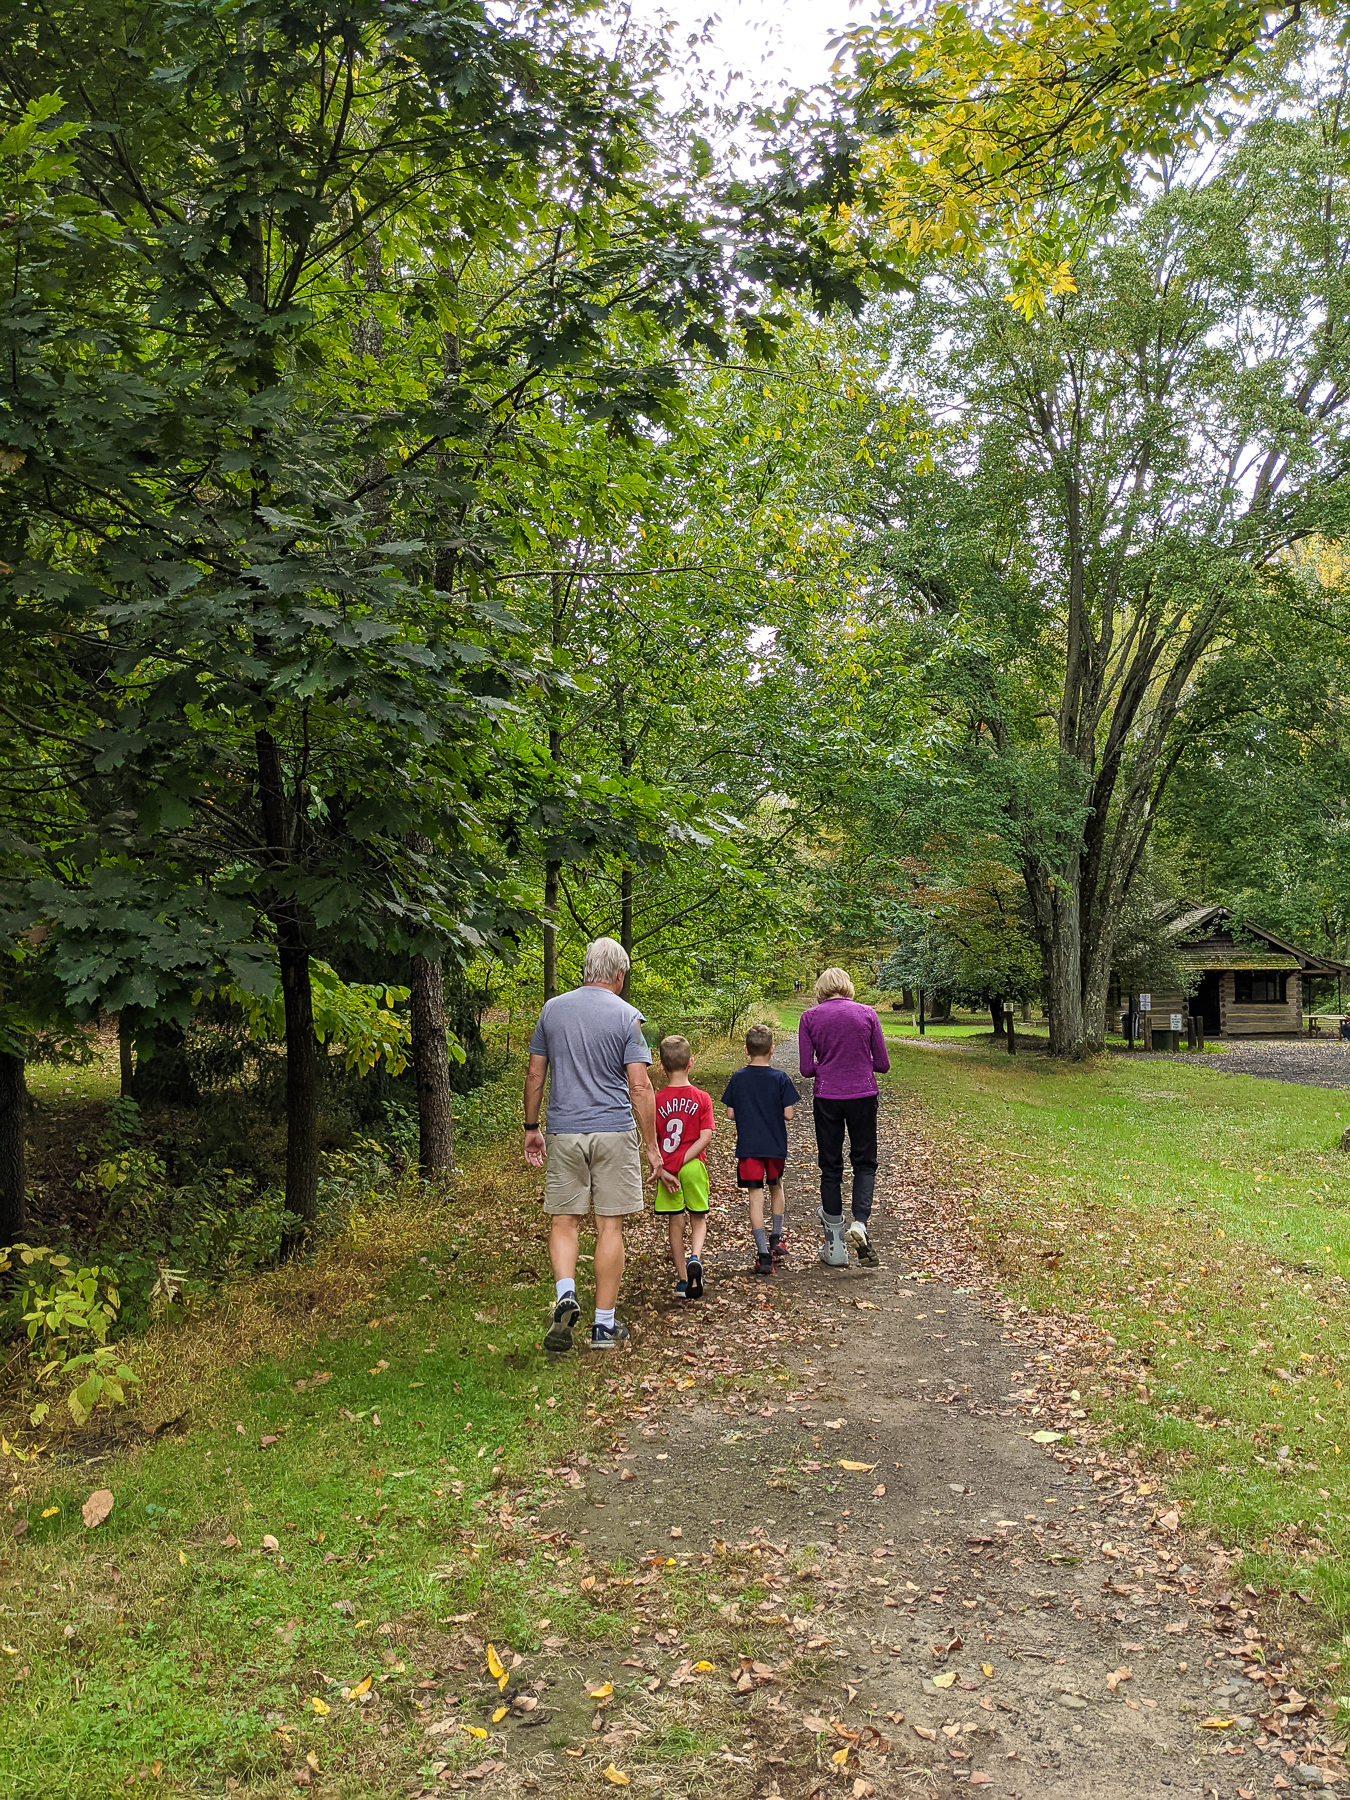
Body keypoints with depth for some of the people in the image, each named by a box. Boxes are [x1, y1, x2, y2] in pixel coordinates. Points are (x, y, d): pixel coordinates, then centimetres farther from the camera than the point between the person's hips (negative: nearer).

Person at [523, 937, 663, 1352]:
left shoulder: (552, 1009, 5)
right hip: (614, 1132, -2)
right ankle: (604, 1324, 10)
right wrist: (651, 1146, -3)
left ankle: (565, 1295, -11)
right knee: (609, 1226, 4)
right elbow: (640, 1087, -9)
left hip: (563, 1132, 2)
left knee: (563, 1221, 12)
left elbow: (534, 1075, 8)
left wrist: (531, 1127, 18)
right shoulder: (626, 1016, -5)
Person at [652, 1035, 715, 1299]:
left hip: (667, 1170, 1)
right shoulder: (702, 1098, -5)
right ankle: (695, 1257, -12)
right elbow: (706, 1137, -12)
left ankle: (683, 1280, 16)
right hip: (694, 1167, 0)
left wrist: (662, 1170, -9)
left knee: (676, 1223, 11)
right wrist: (682, 1162, -11)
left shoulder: (656, 1101, -4)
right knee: (699, 1219, 15)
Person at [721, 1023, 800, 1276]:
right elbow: (788, 1114, -9)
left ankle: (763, 1254, -6)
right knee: (776, 1186, 25)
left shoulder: (738, 1078, -4)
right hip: (775, 1145, 1)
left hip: (748, 1146, 0)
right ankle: (776, 1238, 32)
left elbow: (731, 1113, -1)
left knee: (756, 1196, 0)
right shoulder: (780, 1078, -8)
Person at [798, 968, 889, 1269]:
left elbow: (806, 1068, -4)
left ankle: (835, 1246, 15)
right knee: (864, 1162, 13)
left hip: (827, 1098, 0)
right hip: (863, 1096, 0)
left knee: (830, 1167, 10)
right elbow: (882, 1064, 2)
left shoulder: (810, 1017, -2)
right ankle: (859, 1224, -11)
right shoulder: (867, 1013, -1)